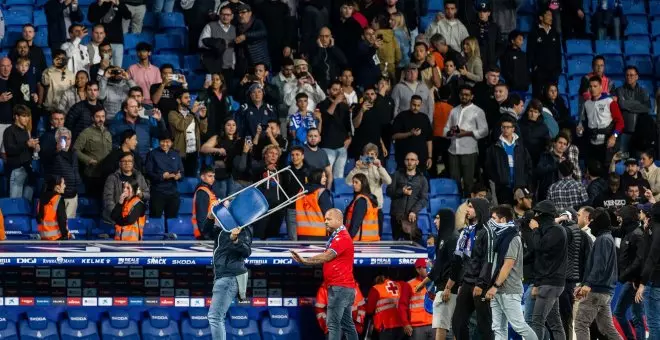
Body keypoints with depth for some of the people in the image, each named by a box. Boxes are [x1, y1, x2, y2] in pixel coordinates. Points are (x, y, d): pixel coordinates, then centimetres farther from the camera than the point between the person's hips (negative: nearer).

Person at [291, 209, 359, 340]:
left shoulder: (342, 237, -14)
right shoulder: (336, 237, 20)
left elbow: (326, 256, -22)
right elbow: (327, 258, 13)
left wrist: (305, 261, -25)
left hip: (339, 287, -11)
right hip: (343, 287, 11)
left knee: (333, 323, -12)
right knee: (346, 324, 11)